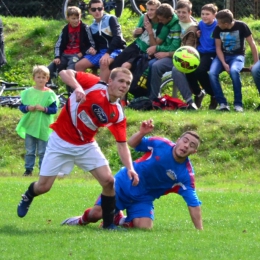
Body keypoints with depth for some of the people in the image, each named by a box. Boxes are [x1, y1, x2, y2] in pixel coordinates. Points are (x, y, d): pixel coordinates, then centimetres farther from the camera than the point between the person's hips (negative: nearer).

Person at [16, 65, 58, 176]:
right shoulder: (28, 92, 3)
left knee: (43, 151, 4)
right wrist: (28, 108, -14)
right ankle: (28, 169, 16)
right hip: (30, 126, 2)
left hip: (43, 128, -2)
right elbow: (21, 106, 6)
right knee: (30, 151, 9)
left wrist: (44, 109, -21)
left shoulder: (49, 94, -4)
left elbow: (54, 109, -5)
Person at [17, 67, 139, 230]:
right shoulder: (94, 84, -19)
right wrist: (77, 87, -40)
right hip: (61, 142, -3)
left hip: (86, 145, 3)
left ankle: (109, 223, 5)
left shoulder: (118, 114, -8)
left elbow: (122, 144, -6)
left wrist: (130, 168, -21)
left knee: (108, 181, -13)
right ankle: (28, 196, 38)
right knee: (43, 187, 1)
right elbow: (65, 73, -21)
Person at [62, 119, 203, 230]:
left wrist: (200, 231, -25)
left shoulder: (186, 174, -18)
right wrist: (142, 133, -29)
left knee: (144, 227, -20)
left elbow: (193, 204, -18)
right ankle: (83, 219, 30)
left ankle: (119, 220, 14)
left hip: (143, 199, 1)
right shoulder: (161, 144, -18)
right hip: (124, 184, -1)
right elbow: (132, 143, -6)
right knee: (97, 213, -10)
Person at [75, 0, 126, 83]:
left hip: (115, 50, -6)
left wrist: (107, 53, -28)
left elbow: (117, 37, -16)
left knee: (104, 63, -39)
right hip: (101, 51, 6)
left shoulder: (111, 19, -3)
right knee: (79, 65, -11)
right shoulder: (92, 27, 16)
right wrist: (93, 50, -6)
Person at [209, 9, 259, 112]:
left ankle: (238, 104, -27)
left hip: (237, 56, -3)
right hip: (222, 56, 3)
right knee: (212, 73, -29)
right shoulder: (218, 29, -5)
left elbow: (252, 44, -7)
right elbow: (218, 48, -2)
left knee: (233, 71, -38)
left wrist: (256, 63, -8)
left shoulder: (241, 26, -13)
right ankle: (222, 103, -23)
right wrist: (224, 64, -18)